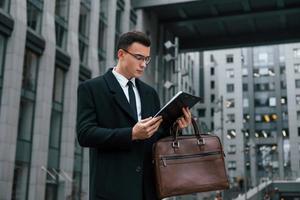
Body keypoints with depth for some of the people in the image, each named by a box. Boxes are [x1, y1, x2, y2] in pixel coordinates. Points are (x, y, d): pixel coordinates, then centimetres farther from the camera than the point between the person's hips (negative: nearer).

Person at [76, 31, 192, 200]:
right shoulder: (91, 88, 0)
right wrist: (132, 134, -20)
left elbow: (157, 137, 16)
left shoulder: (150, 93, 16)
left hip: (147, 186, 5)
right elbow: (85, 134, -11)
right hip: (113, 186, -5)